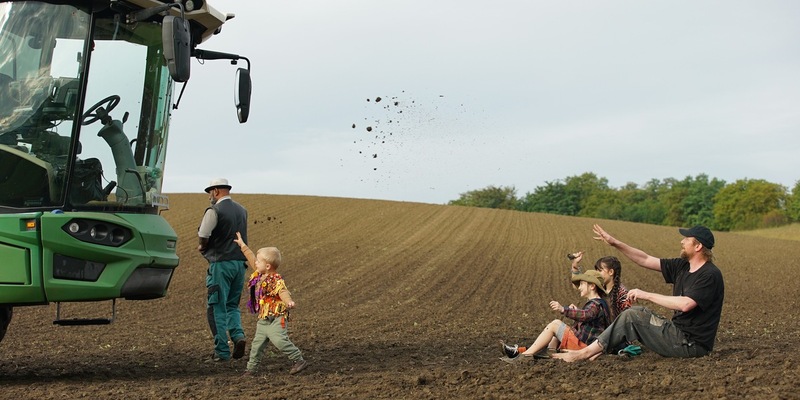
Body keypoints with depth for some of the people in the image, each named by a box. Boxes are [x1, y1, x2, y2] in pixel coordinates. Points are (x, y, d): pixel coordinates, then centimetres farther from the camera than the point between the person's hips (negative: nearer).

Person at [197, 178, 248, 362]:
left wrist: (203, 247, 8)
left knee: (217, 307, 1)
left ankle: (222, 351, 0)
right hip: (240, 262, 7)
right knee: (232, 305, 18)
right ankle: (238, 334, -6)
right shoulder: (242, 210, 13)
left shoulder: (214, 211, -11)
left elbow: (203, 237, -16)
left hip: (221, 263, -7)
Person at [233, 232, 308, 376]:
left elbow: (283, 292, -36)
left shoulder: (276, 281, -19)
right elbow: (251, 259, 17)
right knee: (257, 344, 12)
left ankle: (300, 360, -12)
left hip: (276, 319, -9)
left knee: (280, 340, -21)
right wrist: (242, 245, 22)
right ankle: (252, 367, 22)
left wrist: (289, 301, -57)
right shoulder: (260, 275, 6)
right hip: (263, 319, 9)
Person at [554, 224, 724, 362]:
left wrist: (647, 295, -22)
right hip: (679, 333, 9)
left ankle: (586, 352, -8)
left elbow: (685, 304, -30)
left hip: (692, 345, -9)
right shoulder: (682, 267, 10)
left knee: (633, 315, -12)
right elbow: (646, 260, 15)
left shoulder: (710, 275, -17)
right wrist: (615, 243, 10)